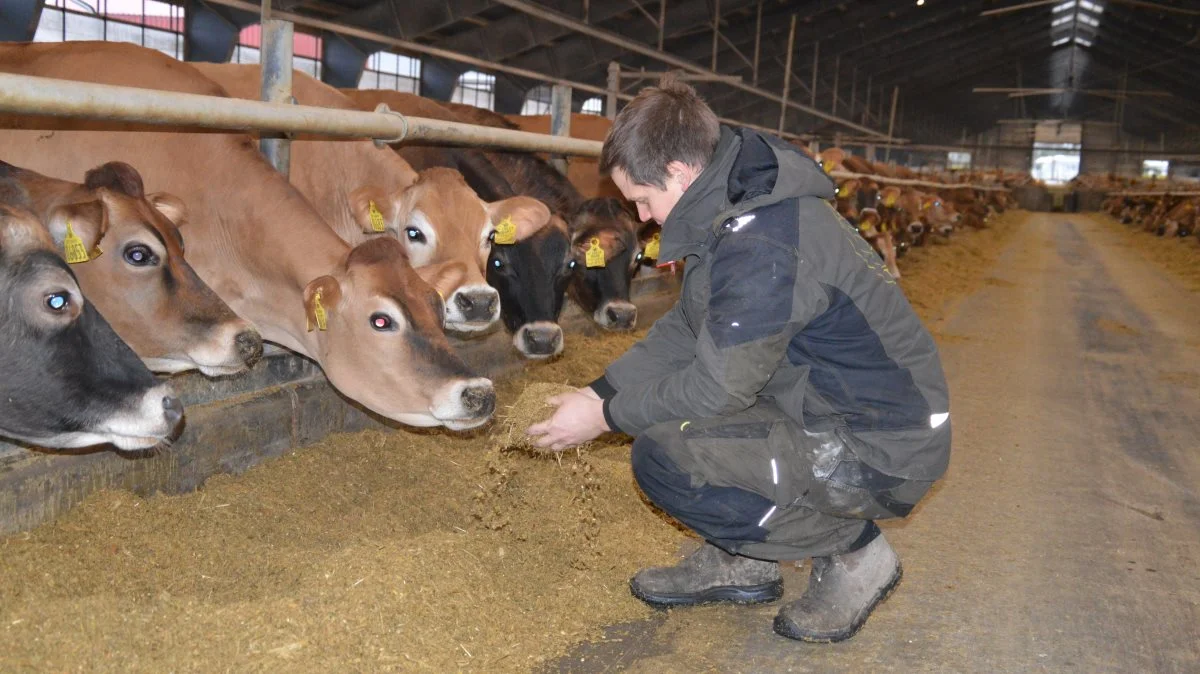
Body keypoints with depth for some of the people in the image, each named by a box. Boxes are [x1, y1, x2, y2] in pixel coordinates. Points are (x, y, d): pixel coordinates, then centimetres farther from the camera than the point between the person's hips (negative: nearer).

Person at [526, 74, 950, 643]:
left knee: (662, 458, -20)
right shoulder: (734, 208, 3)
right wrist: (600, 392, 3)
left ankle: (852, 552, -1)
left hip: (881, 450, -10)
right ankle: (740, 563, 18)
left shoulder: (763, 245, -28)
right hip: (830, 405, 10)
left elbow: (717, 388, -23)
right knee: (662, 389, 11)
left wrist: (605, 417, -10)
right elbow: (683, 329, 10)